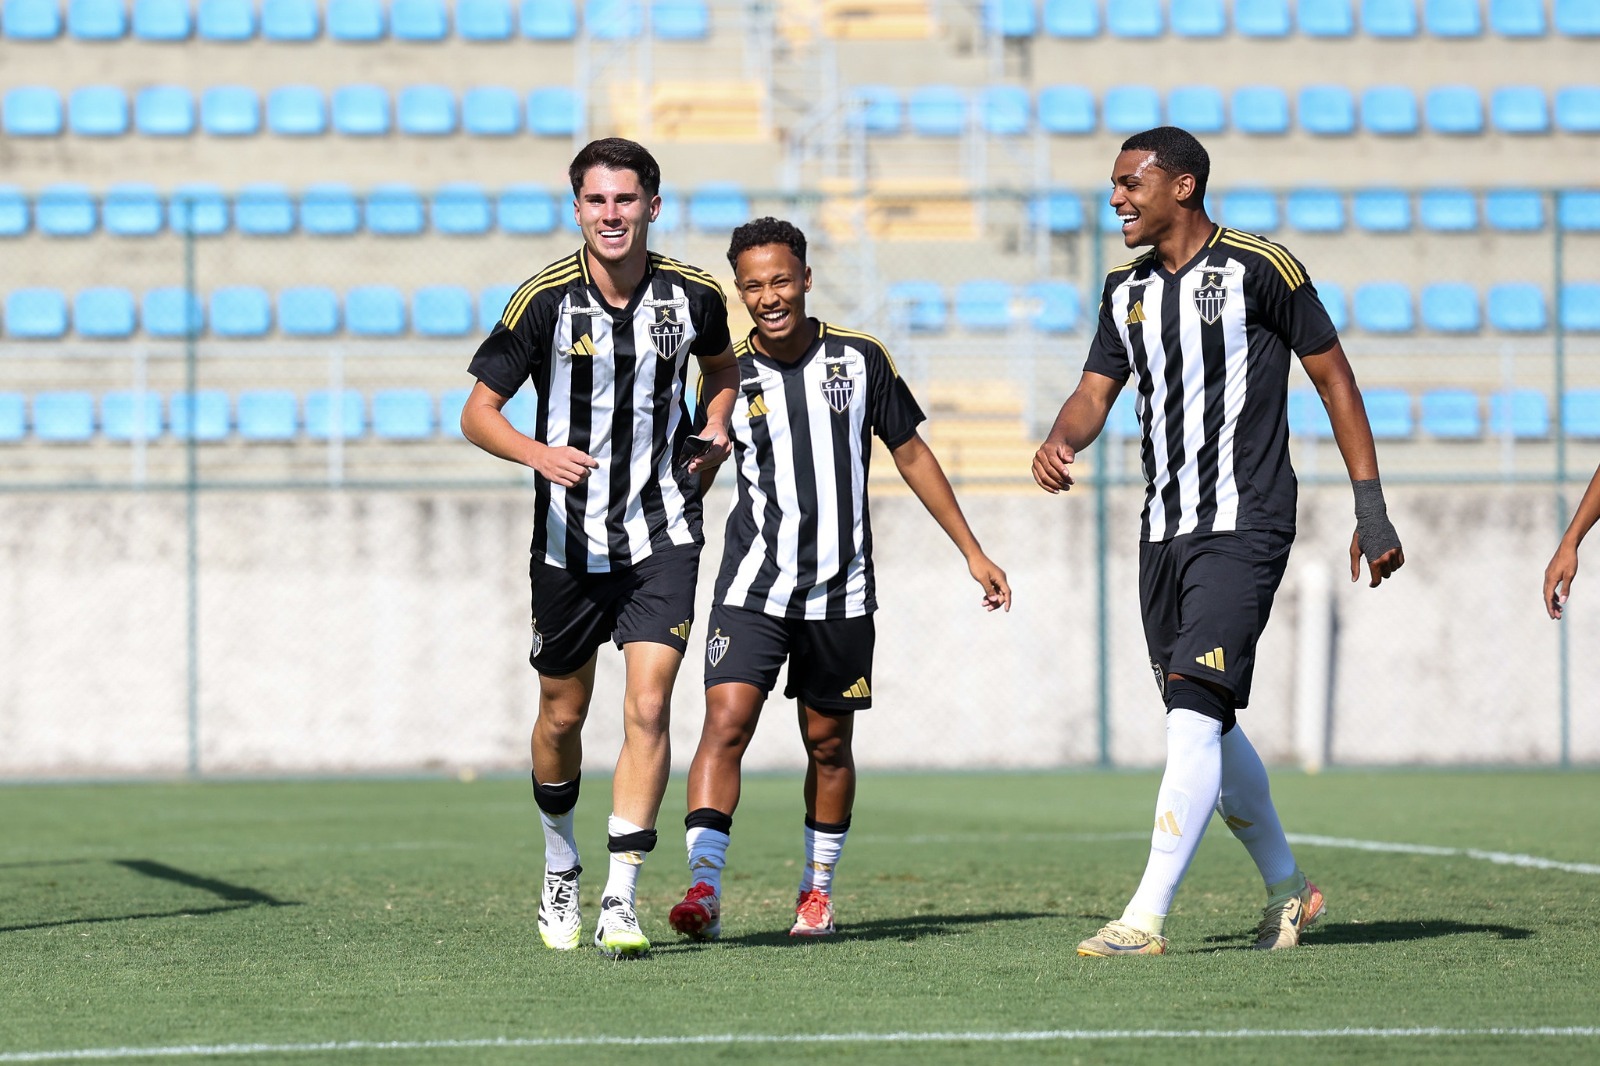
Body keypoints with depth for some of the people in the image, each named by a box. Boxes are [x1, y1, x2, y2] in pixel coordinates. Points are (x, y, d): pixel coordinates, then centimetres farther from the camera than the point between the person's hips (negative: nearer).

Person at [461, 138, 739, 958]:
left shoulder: (692, 294, -4)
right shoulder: (546, 298, -11)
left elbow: (720, 363, 20)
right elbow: (478, 412, -7)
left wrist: (714, 430, 0)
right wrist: (538, 453, -26)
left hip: (662, 533, 0)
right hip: (569, 540, 0)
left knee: (648, 706, -14)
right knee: (563, 713, 12)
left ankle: (619, 902, -10)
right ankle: (560, 863, 39)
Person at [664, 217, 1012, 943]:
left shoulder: (860, 358, 1)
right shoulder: (727, 375, -2)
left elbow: (910, 453, 11)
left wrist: (972, 551, 12)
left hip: (841, 596, 2)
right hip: (753, 589, -1)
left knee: (829, 746, 10)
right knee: (725, 724, -17)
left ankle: (817, 889, 27)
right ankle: (704, 888, -22)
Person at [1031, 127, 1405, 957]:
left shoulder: (1258, 268, -6)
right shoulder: (1127, 289, 13)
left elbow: (1335, 381, -1)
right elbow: (1096, 393, 14)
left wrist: (1372, 511, -4)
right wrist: (1058, 443, -11)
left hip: (1244, 529, -7)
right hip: (1164, 535, 7)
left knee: (1195, 714, -17)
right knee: (1208, 729, 11)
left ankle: (1147, 918, -22)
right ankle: (1287, 888, 30)